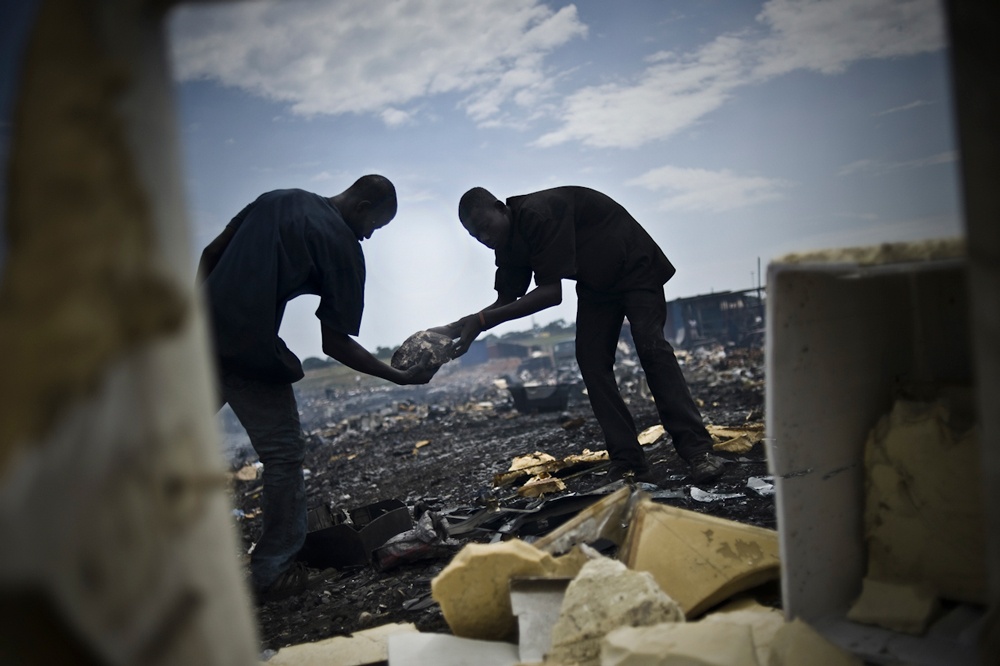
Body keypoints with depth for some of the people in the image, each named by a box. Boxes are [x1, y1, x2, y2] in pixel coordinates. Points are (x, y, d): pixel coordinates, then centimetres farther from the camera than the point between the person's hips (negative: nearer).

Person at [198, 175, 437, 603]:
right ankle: (274, 573, 15)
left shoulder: (276, 199, 16)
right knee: (284, 456, 8)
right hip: (252, 354, -7)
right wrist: (401, 377, 3)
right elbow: (335, 343, -6)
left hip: (200, 338, 7)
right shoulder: (343, 246, -4)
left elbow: (210, 255, 16)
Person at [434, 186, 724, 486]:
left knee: (650, 345, -22)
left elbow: (552, 292, -36)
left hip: (635, 266, -8)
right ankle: (629, 464, -10)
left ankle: (698, 451, -20)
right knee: (591, 359, -7)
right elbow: (505, 301, -1)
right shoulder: (509, 246, -5)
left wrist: (481, 320, -40)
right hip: (596, 282, 8)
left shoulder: (538, 213, -33)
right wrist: (459, 327, -16)